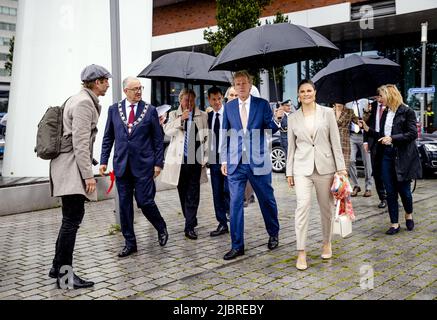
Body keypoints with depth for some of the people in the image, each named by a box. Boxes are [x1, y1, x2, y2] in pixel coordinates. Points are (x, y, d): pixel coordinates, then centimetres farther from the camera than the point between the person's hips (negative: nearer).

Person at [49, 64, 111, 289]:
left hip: (68, 165, 11)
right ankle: (64, 273, -1)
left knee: (72, 218, 15)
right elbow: (80, 143, -21)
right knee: (72, 220, -7)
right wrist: (88, 175, -21)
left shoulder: (81, 100, 17)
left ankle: (59, 267, 24)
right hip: (71, 167, -11)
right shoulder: (84, 103, -14)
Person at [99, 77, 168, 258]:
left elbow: (158, 139, 2)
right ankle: (130, 243, 18)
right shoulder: (114, 110, 7)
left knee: (145, 202, -4)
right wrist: (104, 161, 5)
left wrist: (158, 163, -3)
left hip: (143, 165, -2)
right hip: (122, 165, 3)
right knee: (124, 205, 6)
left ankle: (161, 228, 25)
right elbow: (108, 138, 11)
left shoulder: (150, 110, 1)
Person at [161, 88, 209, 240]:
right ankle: (190, 220, 28)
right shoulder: (174, 115, 10)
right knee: (183, 192, 10)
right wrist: (181, 119, -17)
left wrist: (205, 157, 0)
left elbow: (206, 137, 6)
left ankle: (190, 227, -3)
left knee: (193, 193, -5)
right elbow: (167, 131, -6)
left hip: (195, 159, -1)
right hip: (179, 159, 1)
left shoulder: (202, 116, 7)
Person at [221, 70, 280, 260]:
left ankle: (273, 234, 34)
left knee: (267, 200, 10)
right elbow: (226, 135, 11)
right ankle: (237, 246, 10)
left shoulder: (262, 104, 2)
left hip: (258, 162, -2)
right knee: (235, 203, 1)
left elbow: (271, 128, -1)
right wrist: (224, 160, 7)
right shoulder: (229, 107, 9)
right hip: (236, 164, 2)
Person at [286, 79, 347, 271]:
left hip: (325, 166, 0)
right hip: (302, 168, 0)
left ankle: (327, 243, 31)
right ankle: (301, 253, -8)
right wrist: (289, 172, 7)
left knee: (327, 207, 9)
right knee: (302, 206, -13)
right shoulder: (293, 118, 7)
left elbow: (335, 142, 2)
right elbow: (291, 147, 9)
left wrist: (341, 167, -2)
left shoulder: (327, 113, 3)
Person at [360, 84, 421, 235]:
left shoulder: (407, 112, -7)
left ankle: (409, 215, 33)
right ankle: (395, 224, 14)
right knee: (390, 193, 5)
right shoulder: (385, 113, 13)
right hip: (387, 156, 6)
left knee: (404, 190, 5)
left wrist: (392, 138, -19)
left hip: (403, 157, -6)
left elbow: (412, 134, -12)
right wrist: (367, 129, 6)